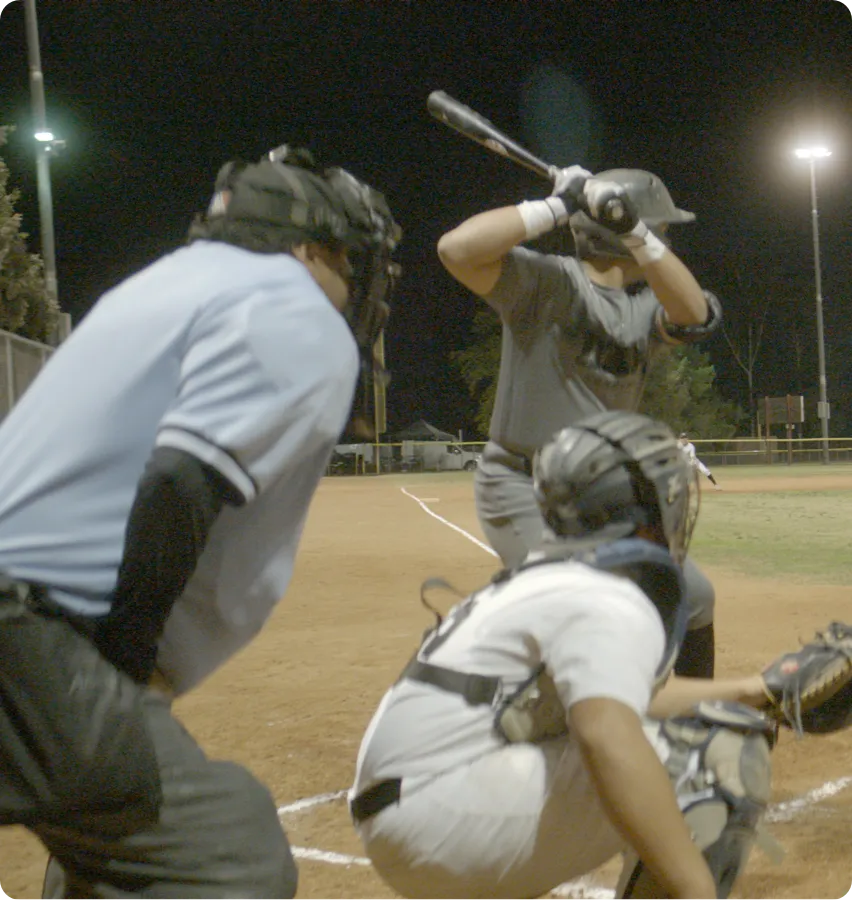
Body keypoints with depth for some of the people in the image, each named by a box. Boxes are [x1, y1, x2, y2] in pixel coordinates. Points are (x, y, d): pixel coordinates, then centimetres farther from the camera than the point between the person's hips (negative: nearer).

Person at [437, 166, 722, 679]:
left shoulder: (645, 307, 5)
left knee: (693, 598, 14)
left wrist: (632, 231, -27)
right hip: (524, 492, -7)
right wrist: (558, 206, -23)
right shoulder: (544, 283, -12)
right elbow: (457, 249, -28)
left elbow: (696, 315, -18)